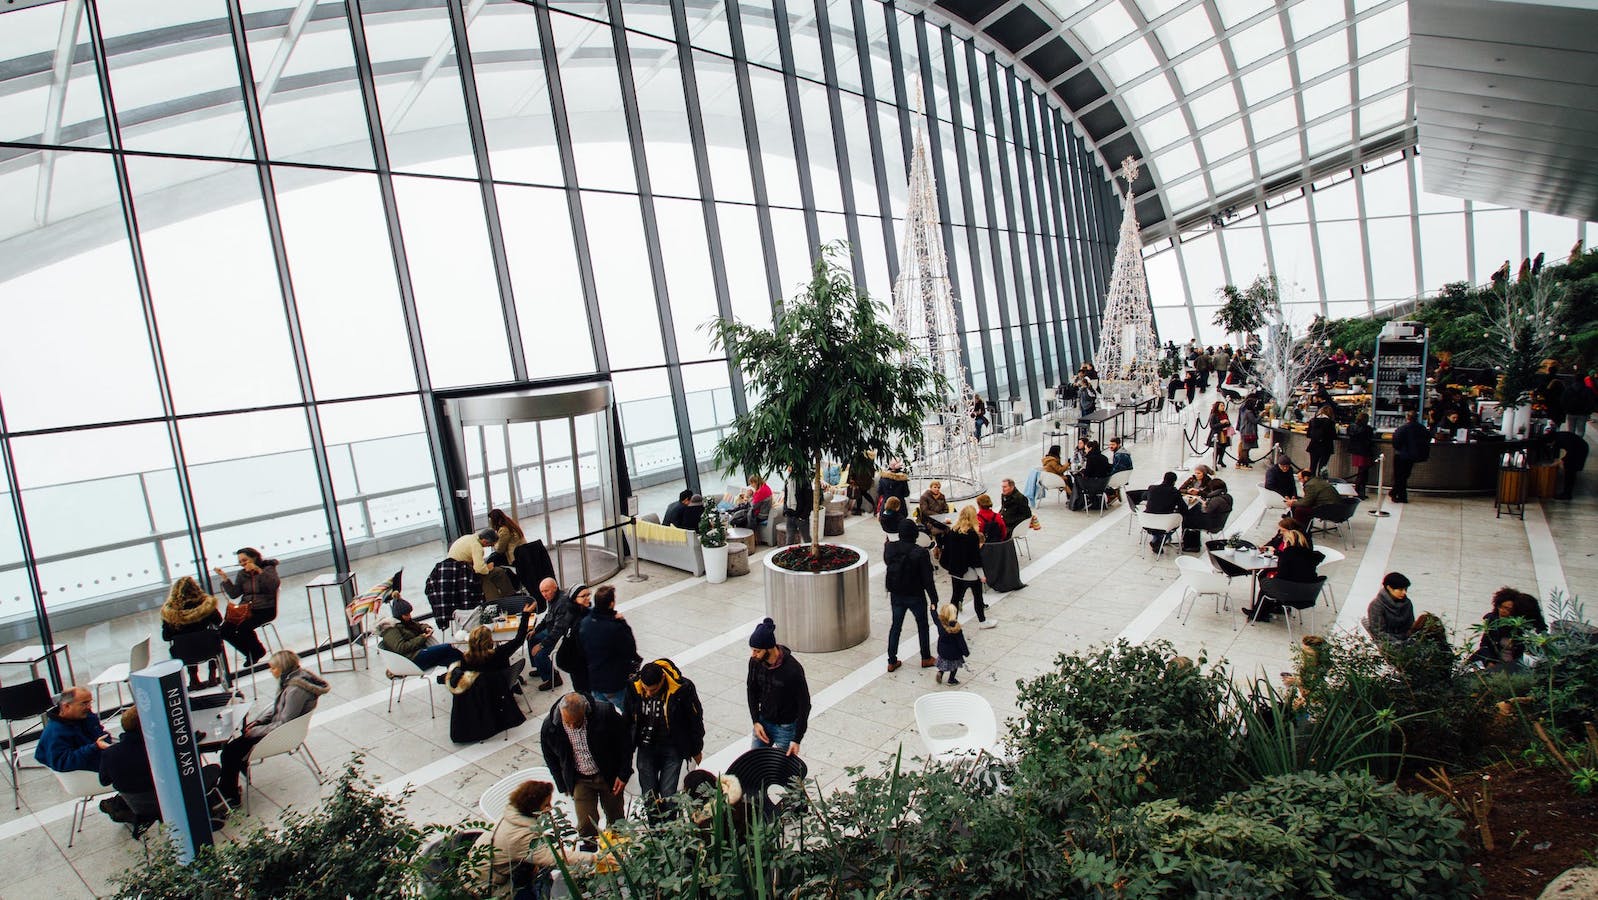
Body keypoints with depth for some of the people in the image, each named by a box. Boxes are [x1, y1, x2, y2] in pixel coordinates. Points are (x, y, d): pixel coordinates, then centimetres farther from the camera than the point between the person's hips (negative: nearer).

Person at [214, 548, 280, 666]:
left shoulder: (268, 569, -1)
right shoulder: (242, 574, 14)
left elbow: (275, 584, -21)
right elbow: (234, 594, 6)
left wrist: (259, 571, -27)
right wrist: (224, 578, -2)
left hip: (265, 609, -6)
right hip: (246, 609, 6)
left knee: (244, 627, -27)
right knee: (225, 630, -12)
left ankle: (258, 651, 2)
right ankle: (251, 653, 5)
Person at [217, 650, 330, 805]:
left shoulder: (295, 690, -30)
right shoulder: (291, 679, 1)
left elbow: (284, 724, -25)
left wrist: (256, 731, -14)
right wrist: (257, 722, 5)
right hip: (277, 726, 10)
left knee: (231, 750, -7)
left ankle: (230, 796, 9)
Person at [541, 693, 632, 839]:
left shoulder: (605, 713, -26)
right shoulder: (549, 726, -19)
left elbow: (625, 740, -11)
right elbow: (551, 759, 1)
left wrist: (623, 774, -9)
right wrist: (563, 786, 4)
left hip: (610, 776, 0)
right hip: (580, 781, 0)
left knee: (616, 820, 16)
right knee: (586, 827, -2)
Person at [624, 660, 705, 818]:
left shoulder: (683, 688, -23)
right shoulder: (633, 686, -15)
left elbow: (695, 719, -7)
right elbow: (628, 719, 4)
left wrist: (697, 750, 3)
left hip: (673, 749, -3)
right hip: (646, 747, 3)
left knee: (668, 796, -4)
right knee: (648, 795, 7)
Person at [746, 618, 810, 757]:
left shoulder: (793, 670, -29)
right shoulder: (755, 661, -14)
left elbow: (804, 705, -19)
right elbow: (751, 690, 4)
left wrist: (797, 739, -18)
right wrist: (756, 721, -3)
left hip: (786, 728, -5)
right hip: (763, 721, 5)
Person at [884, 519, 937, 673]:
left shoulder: (889, 548, -11)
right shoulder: (921, 553, -23)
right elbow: (927, 579, -17)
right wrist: (933, 599, -8)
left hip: (896, 595, 3)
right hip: (915, 597, -3)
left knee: (895, 626, 16)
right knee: (922, 625, 18)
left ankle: (892, 661, 21)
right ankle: (926, 659, 31)